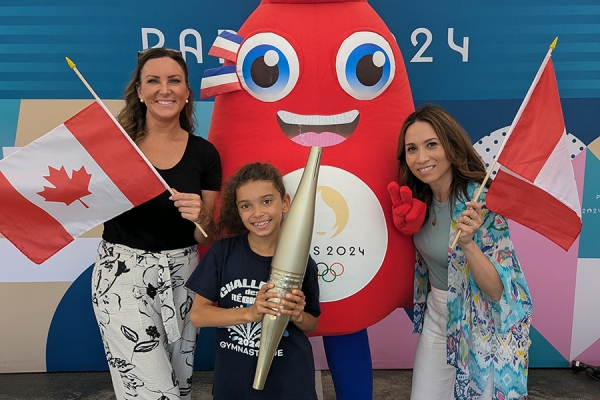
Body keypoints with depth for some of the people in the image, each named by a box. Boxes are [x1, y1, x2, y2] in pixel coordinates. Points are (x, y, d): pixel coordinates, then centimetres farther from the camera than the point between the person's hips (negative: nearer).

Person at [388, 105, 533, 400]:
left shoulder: (481, 202, -24)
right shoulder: (421, 198, -5)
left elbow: (498, 290, -22)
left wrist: (467, 243, -38)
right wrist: (407, 224, -8)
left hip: (478, 329, -5)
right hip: (435, 320, 6)